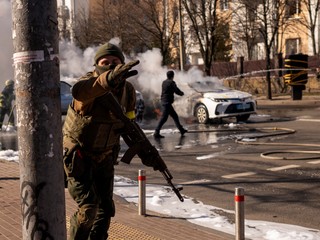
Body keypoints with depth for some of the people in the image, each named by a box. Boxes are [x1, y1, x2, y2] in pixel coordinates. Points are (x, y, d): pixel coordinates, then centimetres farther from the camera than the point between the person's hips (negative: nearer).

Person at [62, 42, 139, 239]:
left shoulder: (128, 90, -8)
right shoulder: (90, 82, -26)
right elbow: (80, 91, -54)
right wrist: (109, 79, -74)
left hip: (105, 157, 6)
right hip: (78, 157, -5)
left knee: (106, 208, 11)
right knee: (88, 208, -12)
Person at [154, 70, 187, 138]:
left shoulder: (164, 82, 12)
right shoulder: (171, 82, -13)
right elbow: (177, 91, -13)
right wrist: (182, 93, 9)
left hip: (164, 101, 9)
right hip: (167, 102, -9)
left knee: (175, 116, 17)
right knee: (164, 118, -8)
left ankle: (181, 130, 26)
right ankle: (156, 133, -10)